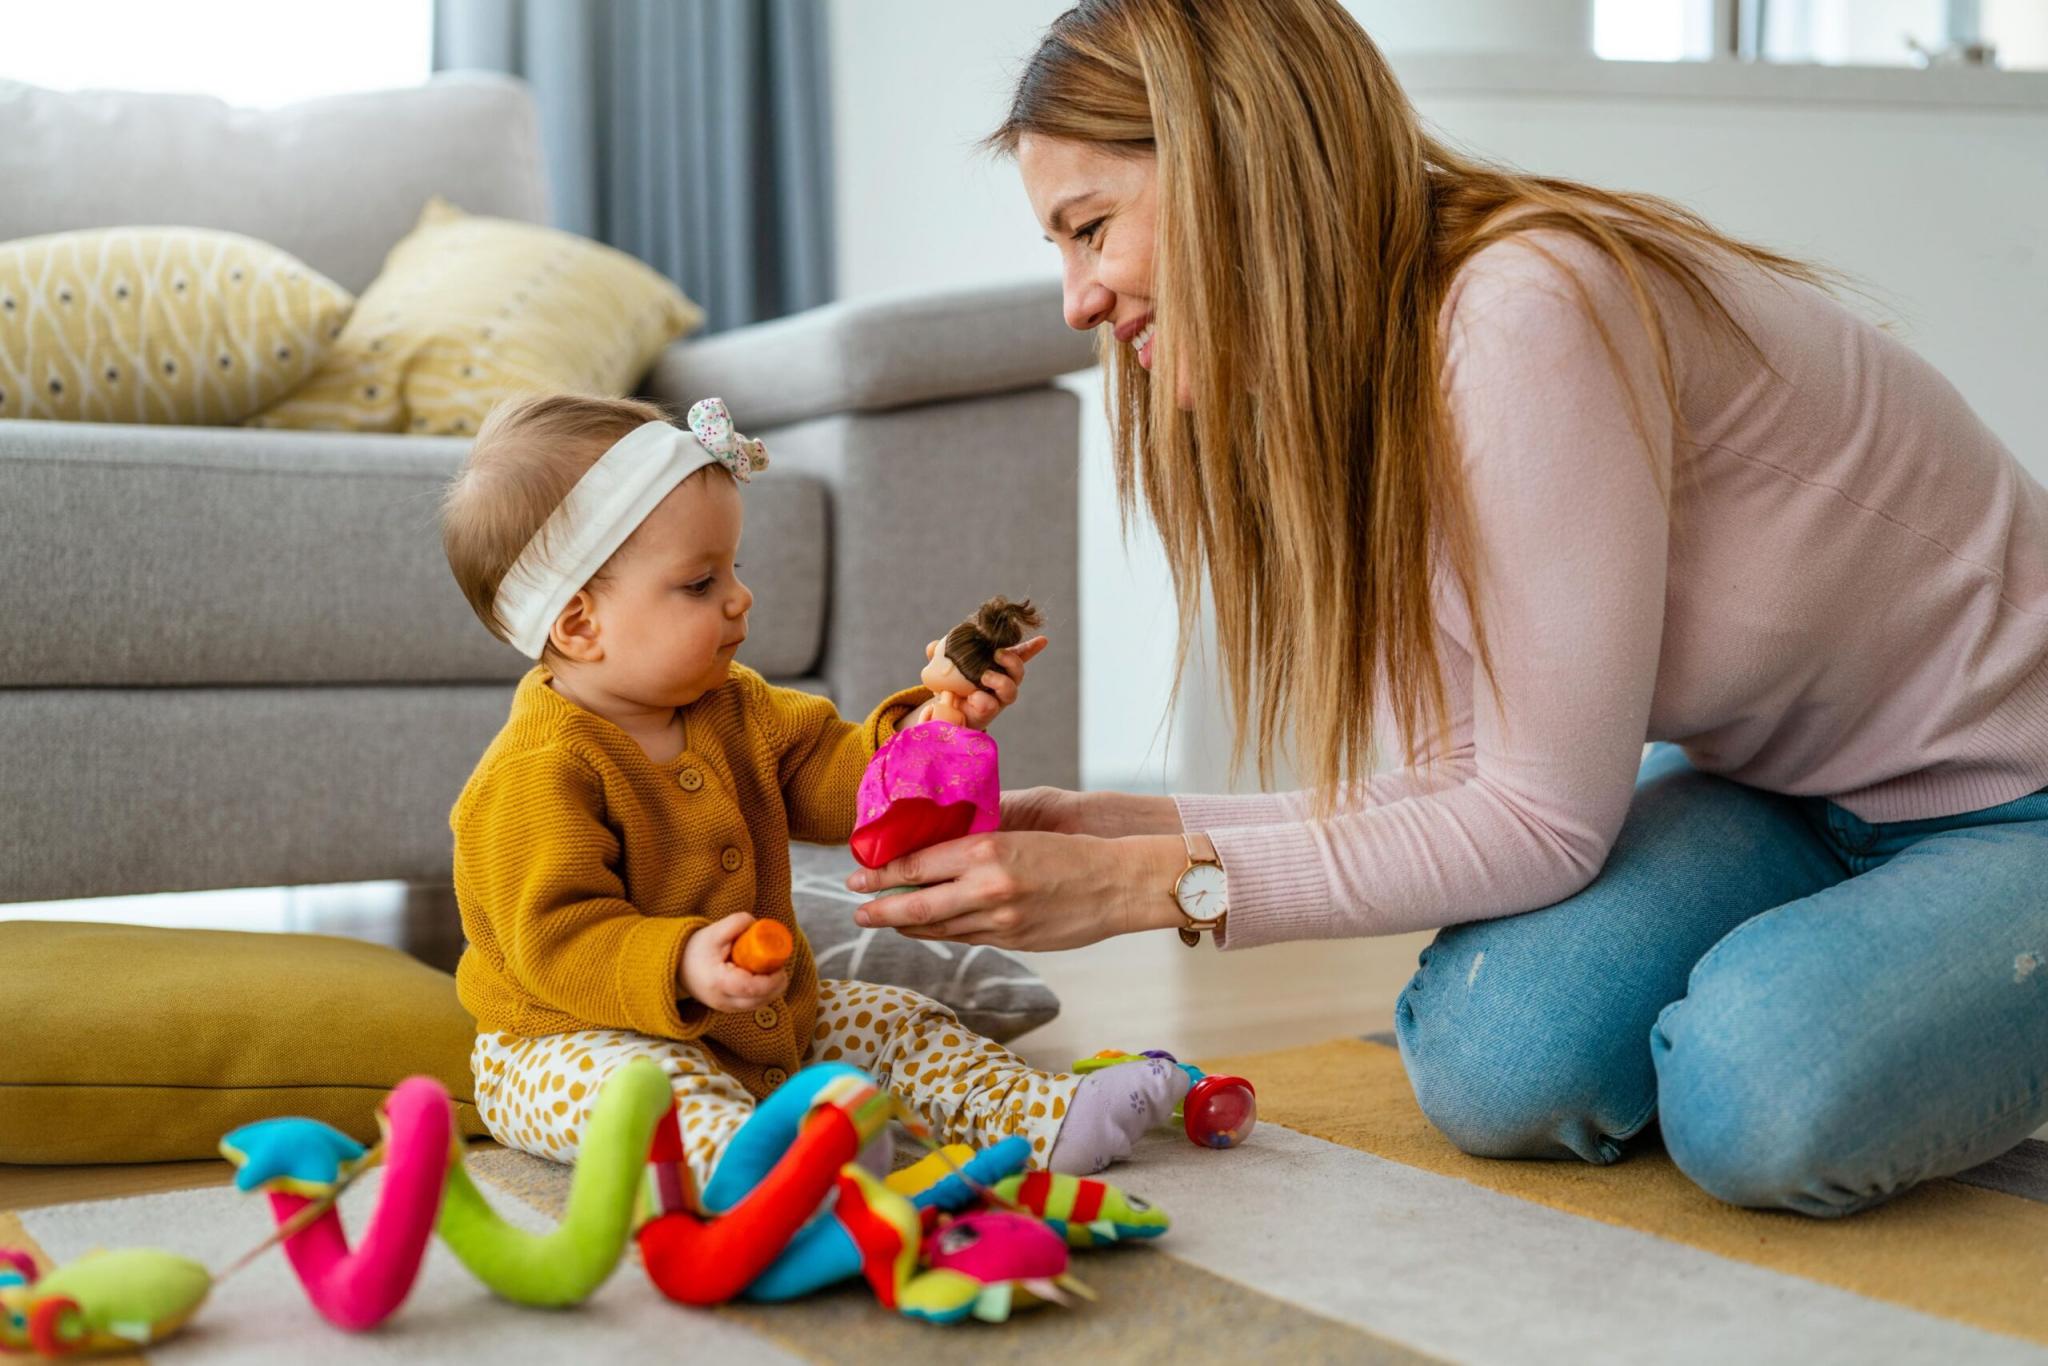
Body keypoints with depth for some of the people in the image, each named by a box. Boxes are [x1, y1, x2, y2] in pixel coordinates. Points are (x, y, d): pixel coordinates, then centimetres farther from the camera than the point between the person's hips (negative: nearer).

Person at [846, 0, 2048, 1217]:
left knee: (1772, 1103, -33)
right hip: (1783, 789, 7)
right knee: (1498, 1068, -20)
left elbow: (1542, 825, -26)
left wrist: (1149, 885, -24)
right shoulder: (1363, 394, -1)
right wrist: (1128, 830, -10)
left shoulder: (1527, 316, -29)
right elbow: (1468, 788, -2)